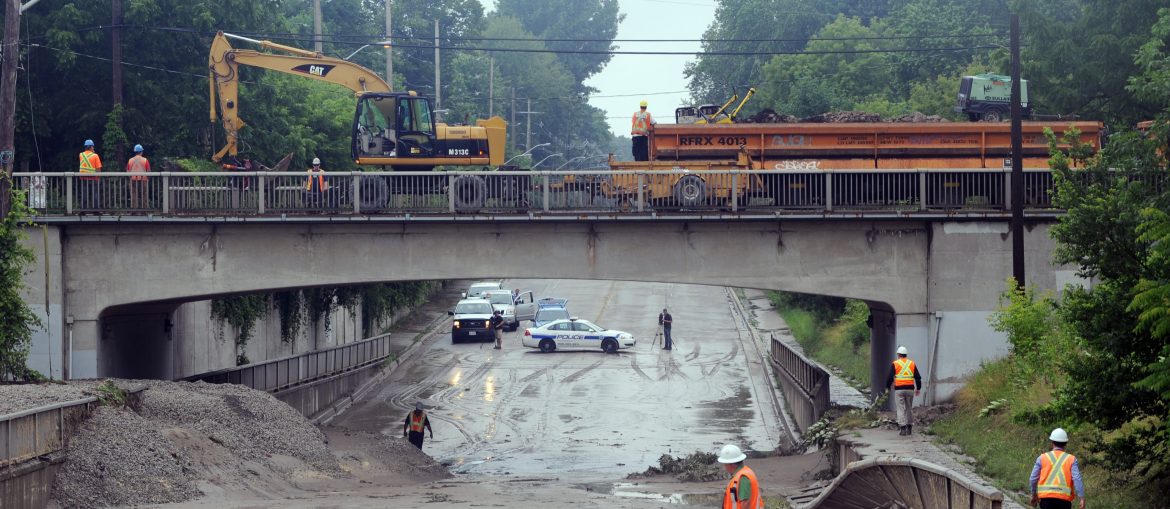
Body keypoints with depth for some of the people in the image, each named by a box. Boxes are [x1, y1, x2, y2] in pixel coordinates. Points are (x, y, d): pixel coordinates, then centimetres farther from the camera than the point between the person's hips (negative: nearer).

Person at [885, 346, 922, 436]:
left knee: (901, 409, -2)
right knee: (909, 408, 14)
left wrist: (887, 387, 10)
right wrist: (918, 388, 21)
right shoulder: (912, 364, 8)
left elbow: (890, 377, -2)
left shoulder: (895, 364, -1)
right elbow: (918, 377, 11)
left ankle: (902, 428, -11)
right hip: (910, 389, 3)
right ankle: (909, 427, 17)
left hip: (899, 390, -3)